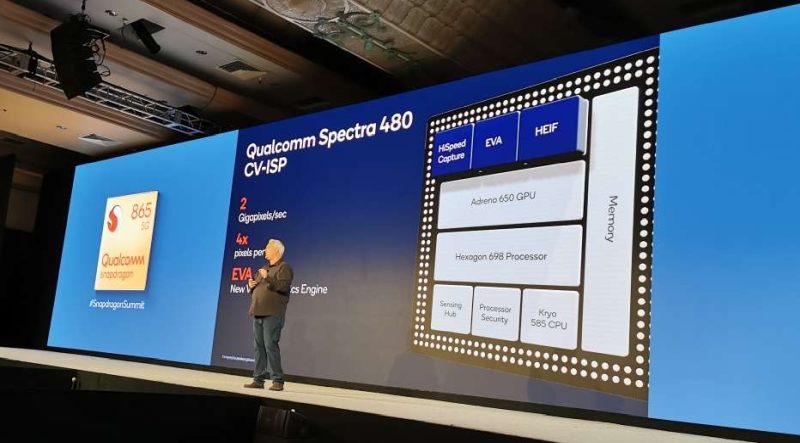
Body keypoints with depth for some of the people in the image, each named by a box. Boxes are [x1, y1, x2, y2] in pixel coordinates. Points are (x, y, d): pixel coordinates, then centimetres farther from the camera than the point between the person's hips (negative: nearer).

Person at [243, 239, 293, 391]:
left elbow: (284, 286, -19)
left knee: (270, 346, -11)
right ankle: (258, 379, 13)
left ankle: (277, 381, -7)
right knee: (259, 347, 8)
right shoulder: (264, 268, 22)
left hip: (272, 314, -8)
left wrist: (267, 278, -21)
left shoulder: (283, 268, -4)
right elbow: (255, 286, 29)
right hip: (258, 313, 8)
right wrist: (251, 284, 7)